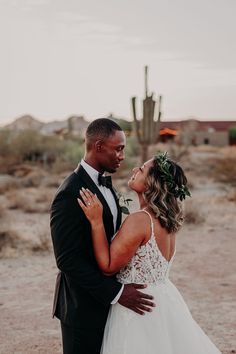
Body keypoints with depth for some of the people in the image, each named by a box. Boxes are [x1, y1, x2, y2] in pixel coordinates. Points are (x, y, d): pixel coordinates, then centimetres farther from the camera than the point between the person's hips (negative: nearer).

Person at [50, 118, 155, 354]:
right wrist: (116, 292, -23)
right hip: (84, 307, -8)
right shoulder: (70, 194, -21)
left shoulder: (105, 184, 8)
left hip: (106, 297, 8)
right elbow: (67, 260, -23)